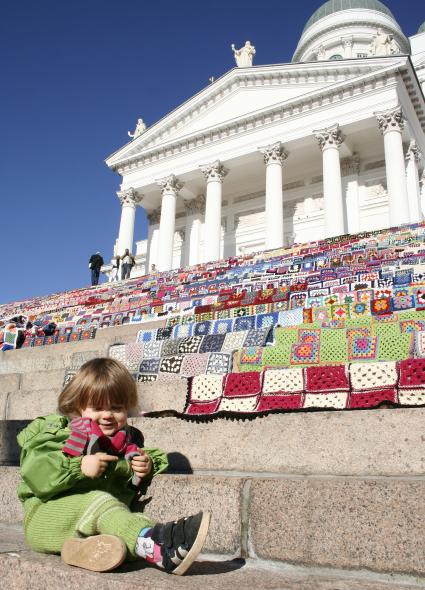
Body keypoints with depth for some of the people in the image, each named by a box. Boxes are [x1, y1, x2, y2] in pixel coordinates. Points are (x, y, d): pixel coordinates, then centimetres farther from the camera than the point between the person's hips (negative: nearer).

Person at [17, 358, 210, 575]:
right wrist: (79, 467, -25)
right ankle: (155, 547, -54)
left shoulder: (126, 441, 15)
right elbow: (34, 472, -16)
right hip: (48, 514, -5)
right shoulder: (57, 433, -1)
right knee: (99, 501, -33)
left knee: (136, 518, -25)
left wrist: (147, 468, 1)